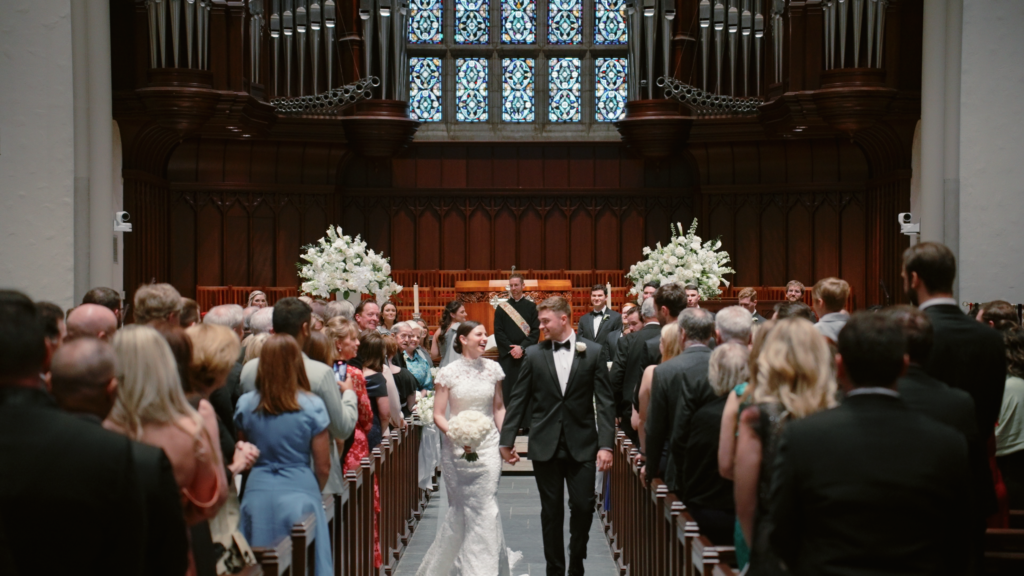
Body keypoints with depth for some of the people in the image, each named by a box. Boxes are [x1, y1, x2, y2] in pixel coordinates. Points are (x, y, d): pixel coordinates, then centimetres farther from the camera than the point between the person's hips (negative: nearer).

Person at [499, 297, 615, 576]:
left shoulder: (593, 352, 0)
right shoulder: (534, 354, 3)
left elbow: (605, 402, -3)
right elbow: (518, 400, 5)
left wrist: (606, 445, -10)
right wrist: (507, 440, 2)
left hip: (582, 445, -1)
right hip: (545, 445, 1)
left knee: (583, 507, -1)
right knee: (551, 511, 7)